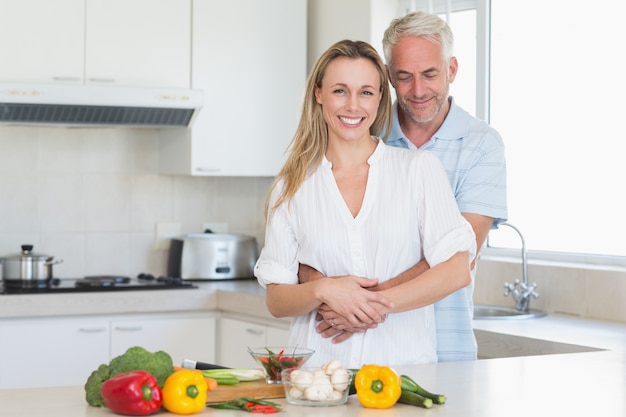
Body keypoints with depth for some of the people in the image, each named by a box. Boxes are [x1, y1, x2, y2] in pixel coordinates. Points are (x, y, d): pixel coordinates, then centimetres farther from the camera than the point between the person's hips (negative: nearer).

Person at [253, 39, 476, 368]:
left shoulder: (419, 168, 7)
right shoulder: (291, 188, 10)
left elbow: (457, 270, -1)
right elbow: (275, 300, 9)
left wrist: (379, 302, -11)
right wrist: (323, 291, -10)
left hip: (403, 362, -1)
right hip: (319, 364, 1)